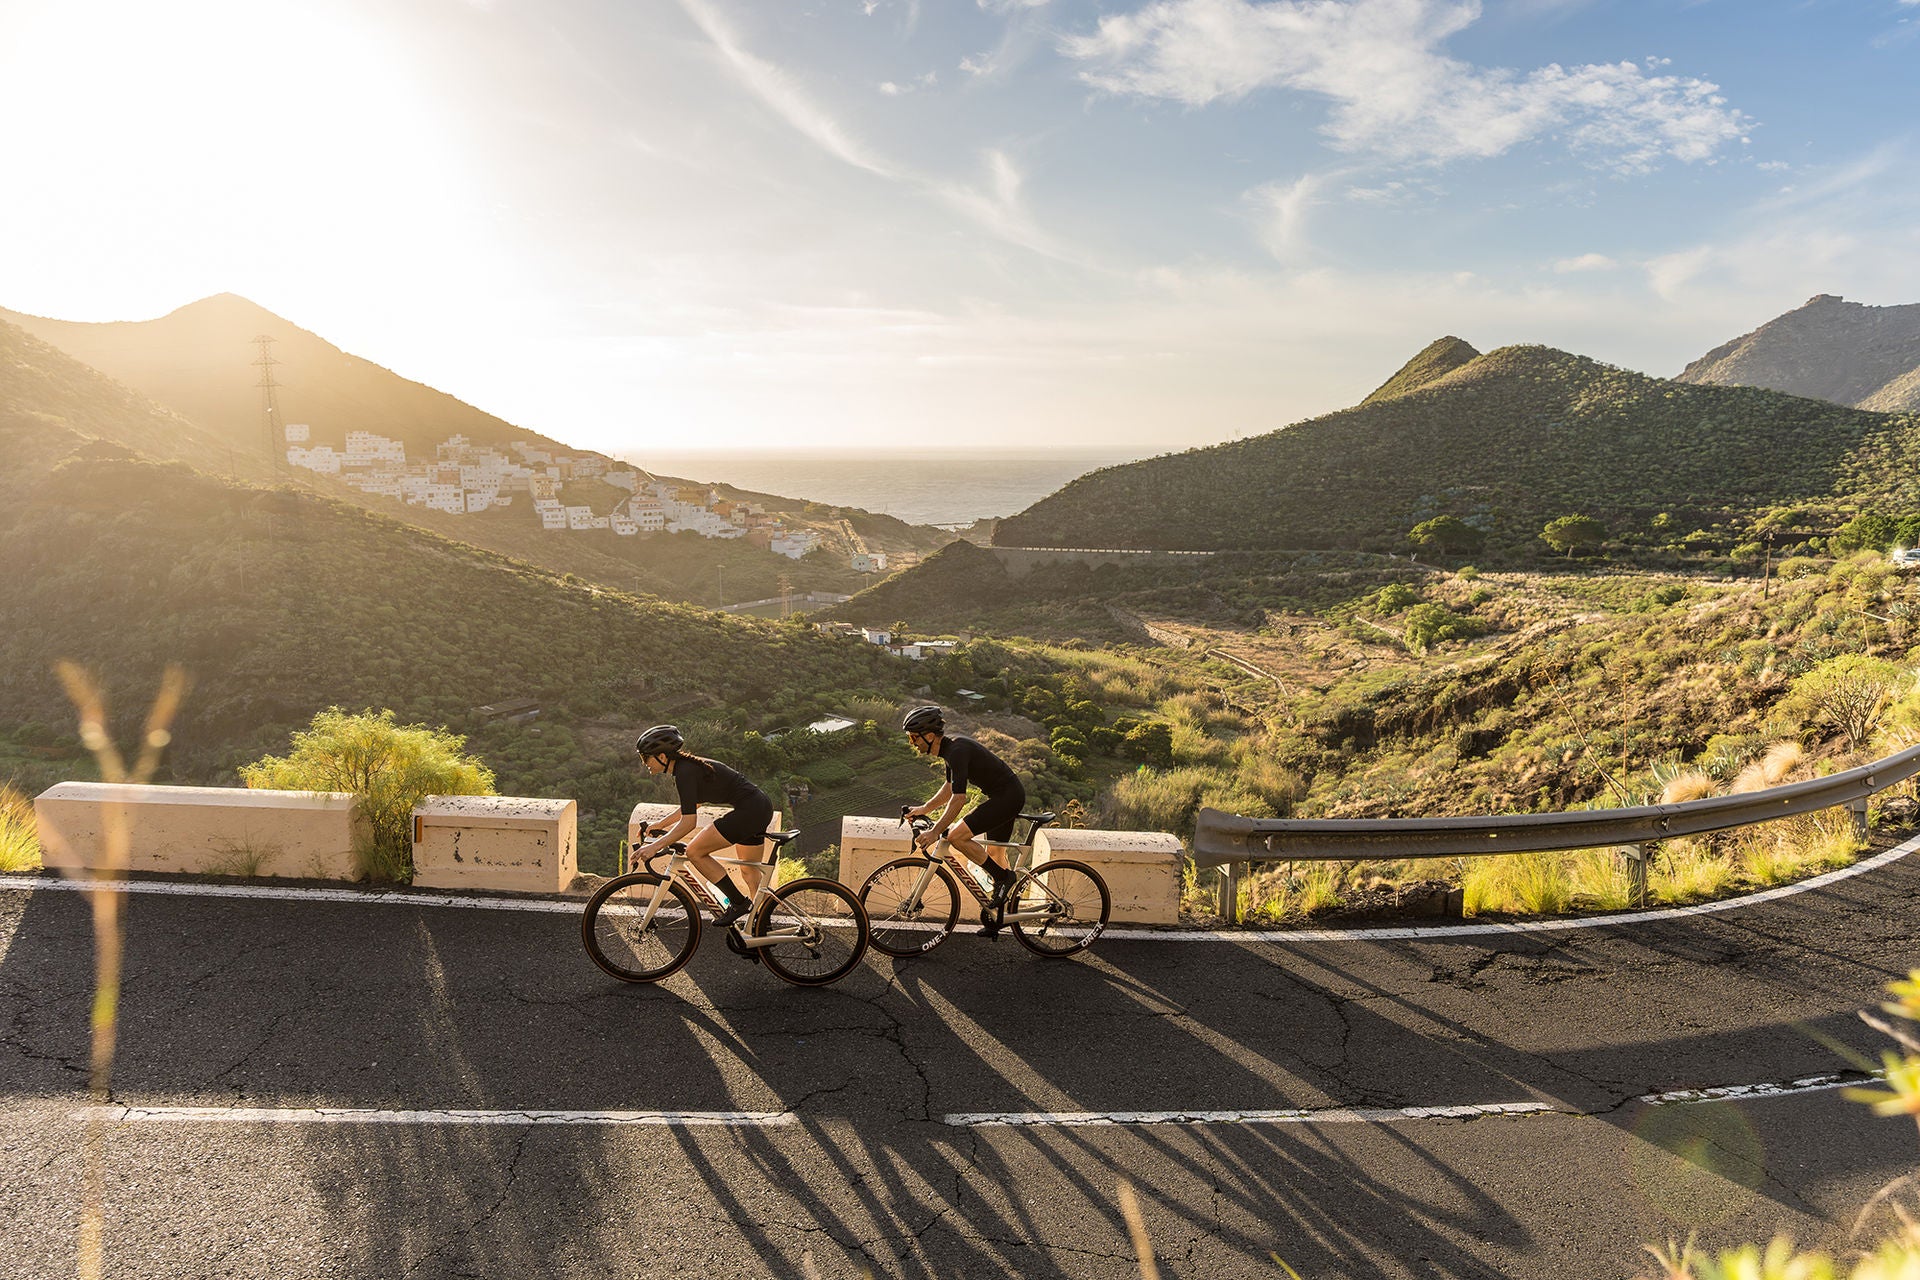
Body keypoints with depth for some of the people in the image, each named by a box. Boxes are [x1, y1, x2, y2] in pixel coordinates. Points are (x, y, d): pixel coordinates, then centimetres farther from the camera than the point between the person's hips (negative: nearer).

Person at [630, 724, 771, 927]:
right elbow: (691, 806, 30)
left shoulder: (685, 772, -15)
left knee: (695, 852, -5)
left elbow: (688, 821, -20)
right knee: (749, 874, 17)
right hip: (761, 807, 10)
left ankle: (738, 902, 1)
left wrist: (655, 847, -21)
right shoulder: (687, 765, 14)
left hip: (748, 810, -10)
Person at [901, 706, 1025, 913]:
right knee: (995, 853, 18)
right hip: (1010, 795, 10)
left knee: (957, 836, -17)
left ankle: (1003, 876, -4)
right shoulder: (949, 745, 8)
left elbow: (958, 799, -29)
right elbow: (950, 787, 20)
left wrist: (934, 832, -29)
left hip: (1007, 796, -10)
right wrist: (924, 809, 14)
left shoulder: (957, 750, -23)